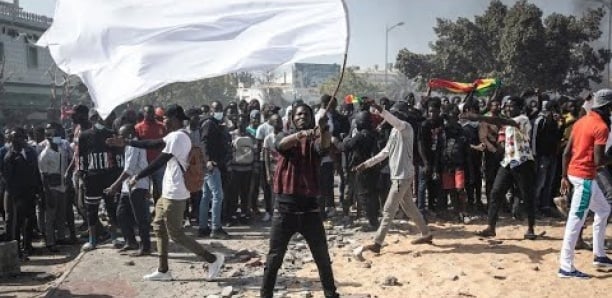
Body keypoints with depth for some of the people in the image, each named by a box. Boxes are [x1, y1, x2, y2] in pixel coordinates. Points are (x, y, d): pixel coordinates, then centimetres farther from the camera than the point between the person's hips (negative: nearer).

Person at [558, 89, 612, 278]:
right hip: (585, 176, -9)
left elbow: (566, 152, 10)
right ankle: (566, 267, -2)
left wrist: (564, 176, 15)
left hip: (573, 173, 9)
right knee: (576, 220, -6)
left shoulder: (581, 121, 10)